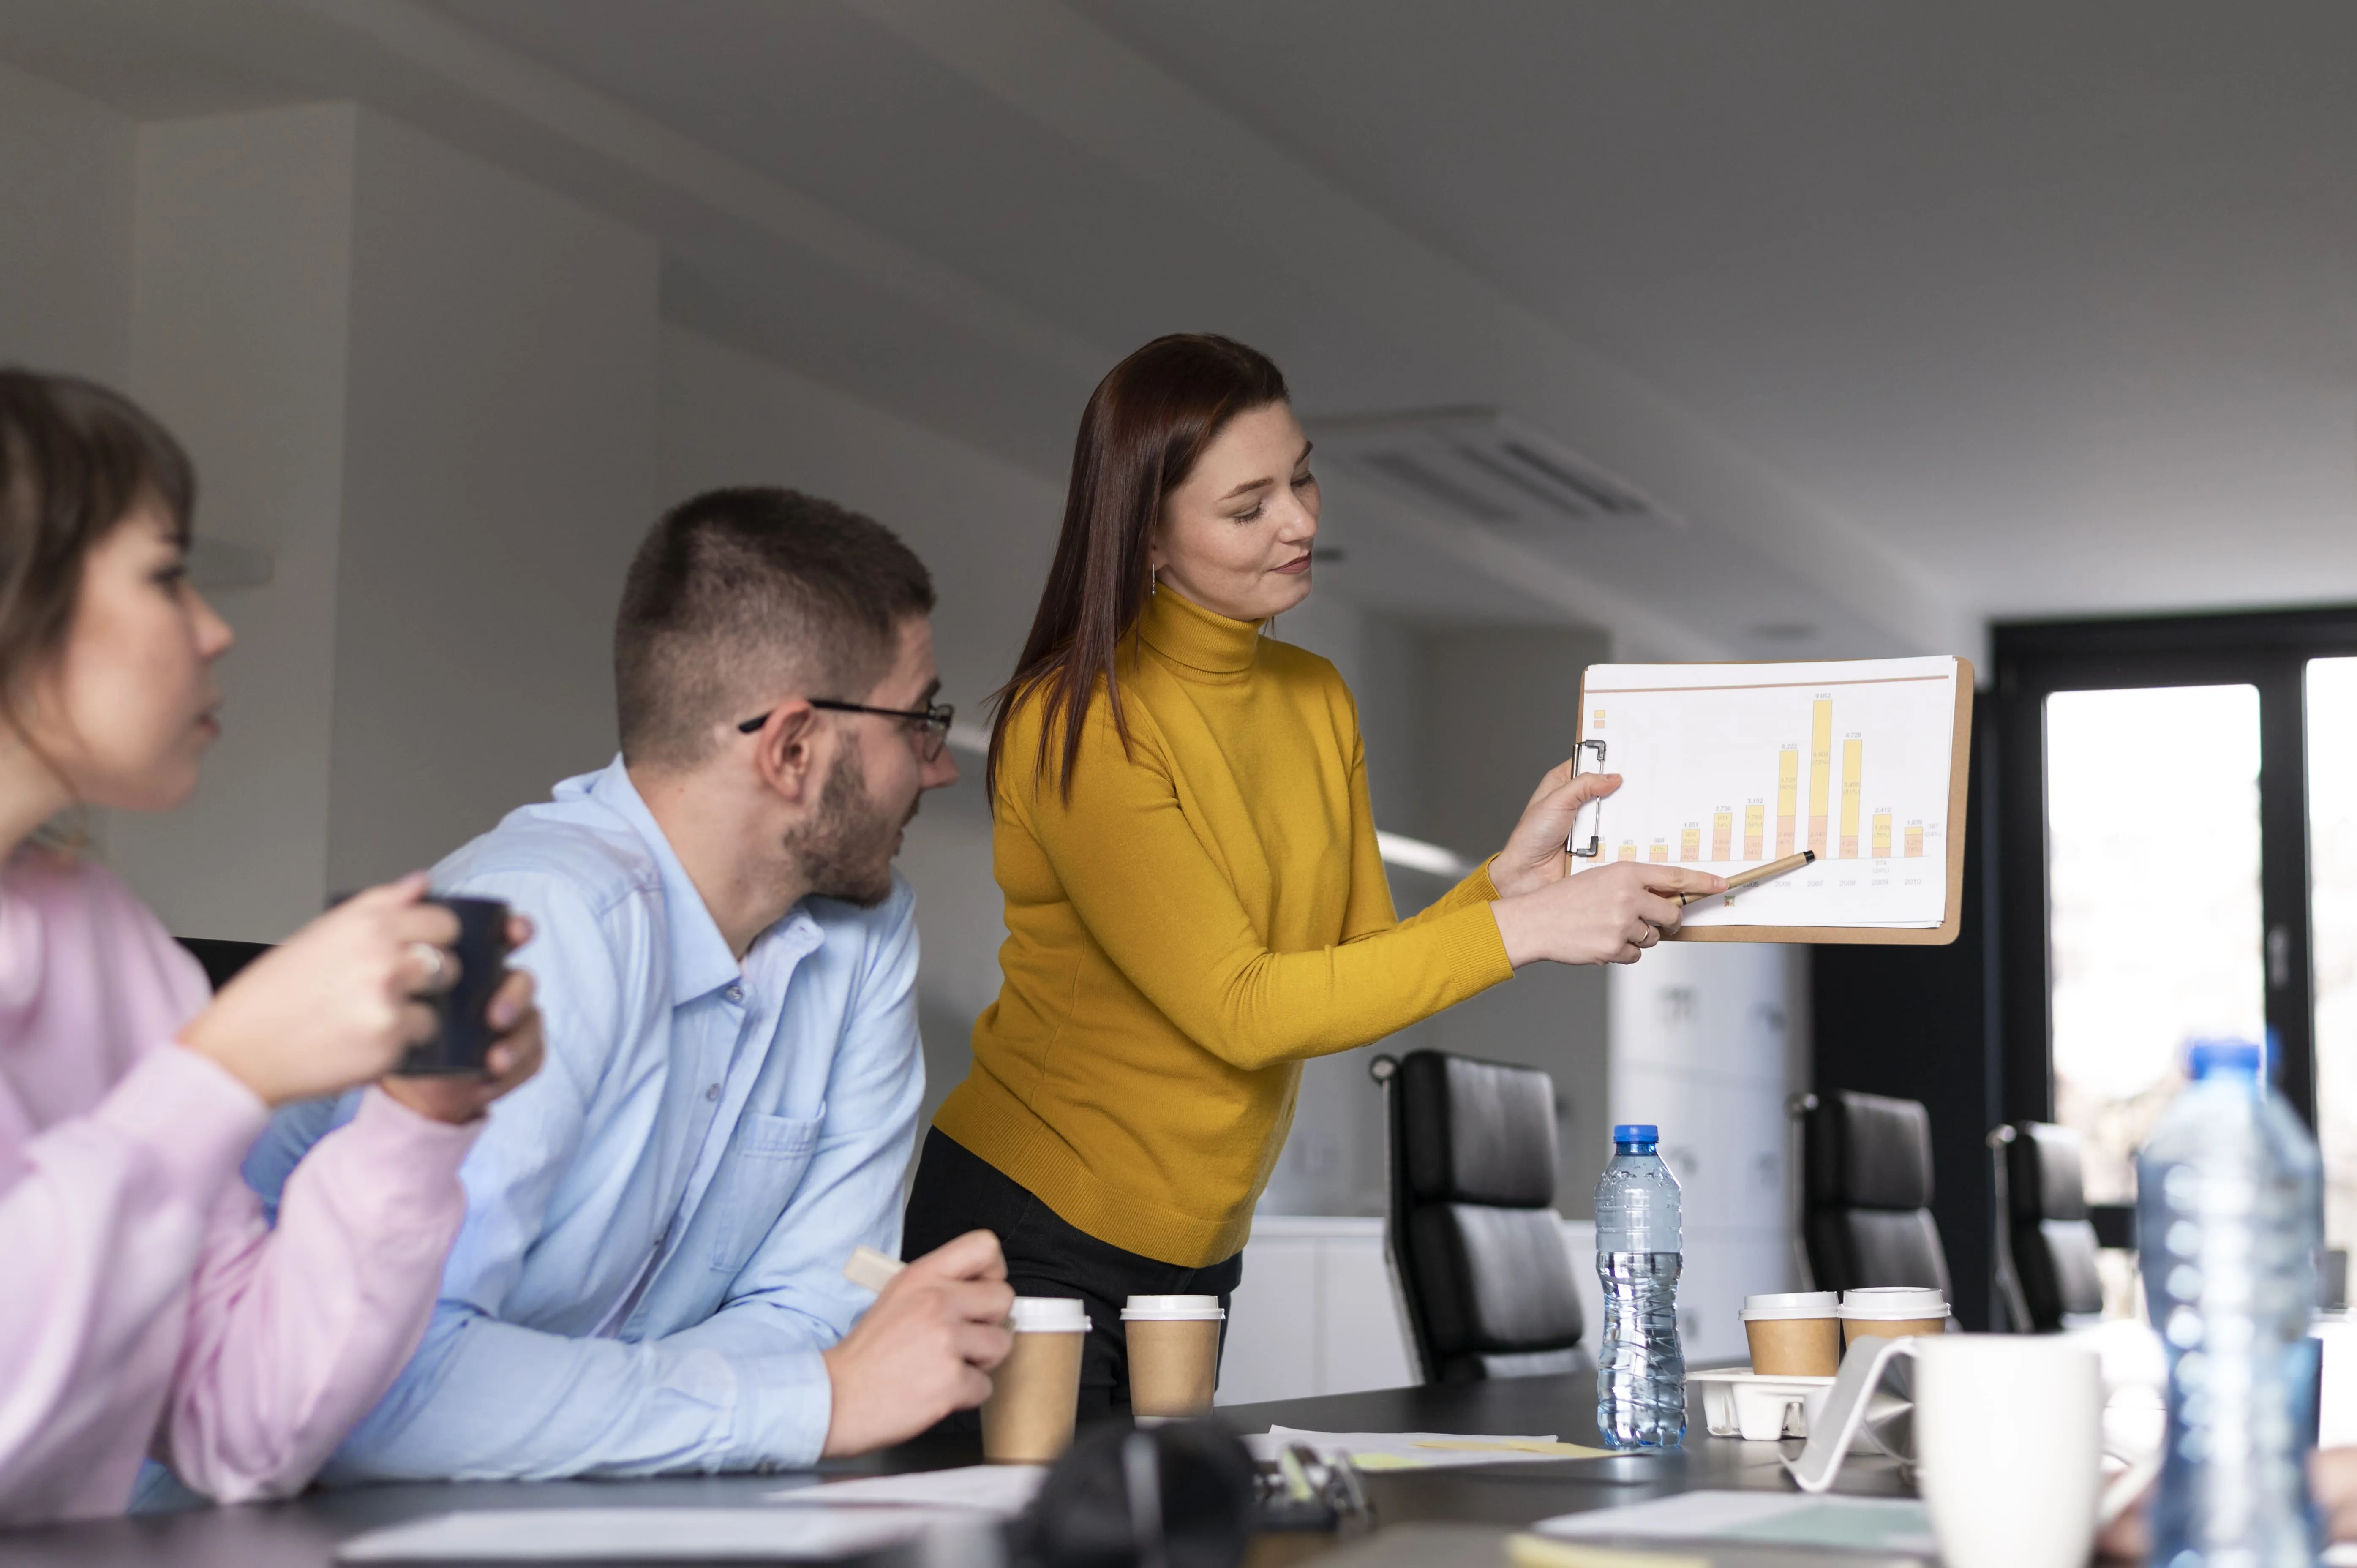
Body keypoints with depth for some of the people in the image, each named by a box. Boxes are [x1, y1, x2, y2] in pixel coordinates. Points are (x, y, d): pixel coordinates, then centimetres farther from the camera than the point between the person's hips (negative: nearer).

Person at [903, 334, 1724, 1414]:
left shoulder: (1317, 700, 7)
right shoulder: (1076, 725, -18)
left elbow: (1361, 978, 4)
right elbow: (1238, 1010, -22)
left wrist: (1505, 879, -13)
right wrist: (1521, 930, -23)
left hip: (1197, 1250, 7)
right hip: (1035, 1234, -7)